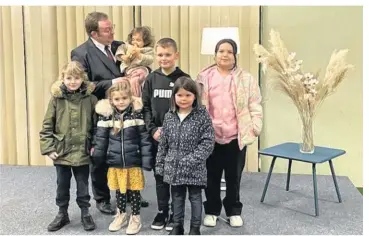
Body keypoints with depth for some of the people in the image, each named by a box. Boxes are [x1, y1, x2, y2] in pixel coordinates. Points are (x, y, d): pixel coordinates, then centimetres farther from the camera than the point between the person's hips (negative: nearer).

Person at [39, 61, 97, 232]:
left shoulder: (90, 99, -6)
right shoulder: (56, 98, -5)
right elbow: (47, 126, -3)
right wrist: (48, 148, -7)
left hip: (83, 152, -1)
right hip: (61, 151, 1)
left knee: (82, 185, 13)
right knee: (62, 185, 15)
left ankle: (85, 213, 30)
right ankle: (62, 213, 32)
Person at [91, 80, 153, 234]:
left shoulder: (137, 115, -8)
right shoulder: (106, 116, -3)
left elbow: (145, 140, -7)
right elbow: (101, 139, 4)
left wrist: (146, 161, -9)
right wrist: (96, 158, 5)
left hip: (134, 162, -2)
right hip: (115, 163, 2)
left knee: (134, 191, 10)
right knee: (119, 191, 17)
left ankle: (135, 218, 27)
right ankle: (121, 215, 37)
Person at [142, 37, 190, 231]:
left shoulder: (184, 79, -4)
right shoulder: (151, 79, 4)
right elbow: (145, 107, 4)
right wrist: (152, 129, -7)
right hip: (156, 136, 3)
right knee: (160, 175, 12)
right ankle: (162, 211, 27)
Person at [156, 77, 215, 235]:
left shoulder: (202, 115, -9)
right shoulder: (169, 117, 2)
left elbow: (208, 143, -13)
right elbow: (163, 143, 7)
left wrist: (191, 160, -19)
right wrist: (160, 165, 5)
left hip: (194, 168, -3)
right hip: (173, 167, 4)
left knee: (195, 197, 10)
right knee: (177, 197, 16)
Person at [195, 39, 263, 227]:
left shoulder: (246, 79, 2)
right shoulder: (204, 78, 3)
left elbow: (255, 106, 2)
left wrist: (256, 127, -6)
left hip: (236, 137, 0)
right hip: (211, 136, 1)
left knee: (234, 176, 11)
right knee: (212, 176, 11)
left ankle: (234, 211, 28)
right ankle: (211, 211, 28)